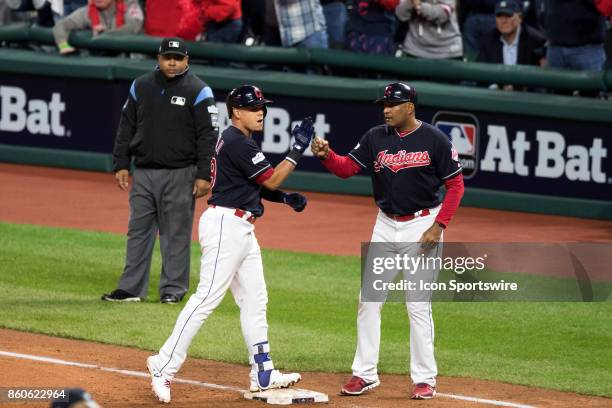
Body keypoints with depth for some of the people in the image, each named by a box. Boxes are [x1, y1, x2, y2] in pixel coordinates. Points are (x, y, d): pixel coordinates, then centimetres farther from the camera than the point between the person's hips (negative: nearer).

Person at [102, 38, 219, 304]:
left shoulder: (198, 91, -4)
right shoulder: (141, 87, 9)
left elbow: (208, 136, -7)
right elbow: (126, 129, 14)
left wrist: (204, 175, -13)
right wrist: (121, 165, 7)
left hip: (179, 175, -4)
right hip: (143, 172, 4)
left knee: (176, 234, 0)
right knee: (138, 231, 6)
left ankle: (173, 288, 8)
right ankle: (131, 288, 10)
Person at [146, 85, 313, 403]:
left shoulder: (238, 141, 17)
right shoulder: (238, 143, -14)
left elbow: (255, 184, 20)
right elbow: (271, 179, -14)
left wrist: (286, 198, 6)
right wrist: (298, 148, -10)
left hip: (241, 229, 11)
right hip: (225, 225, -11)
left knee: (254, 300, 12)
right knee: (207, 297, -12)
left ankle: (263, 373, 16)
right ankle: (164, 366, -11)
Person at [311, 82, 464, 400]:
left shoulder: (434, 140, -9)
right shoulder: (376, 138, 2)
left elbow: (455, 185, -6)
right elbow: (346, 168, -2)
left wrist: (438, 227, -14)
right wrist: (326, 155, -23)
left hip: (422, 225, -5)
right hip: (386, 225, 5)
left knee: (418, 305, -4)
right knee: (368, 300, 4)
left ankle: (425, 378, 6)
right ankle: (365, 374, 13)